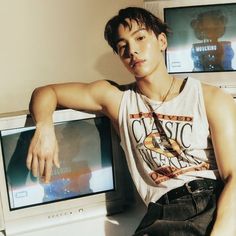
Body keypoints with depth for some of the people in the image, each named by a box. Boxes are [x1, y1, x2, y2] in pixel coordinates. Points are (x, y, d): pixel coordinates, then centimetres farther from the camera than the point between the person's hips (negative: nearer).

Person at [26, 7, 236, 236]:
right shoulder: (116, 98, 11)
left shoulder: (212, 99, 4)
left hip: (217, 203, -1)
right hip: (165, 214, 2)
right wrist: (44, 127, -5)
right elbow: (45, 92, 18)